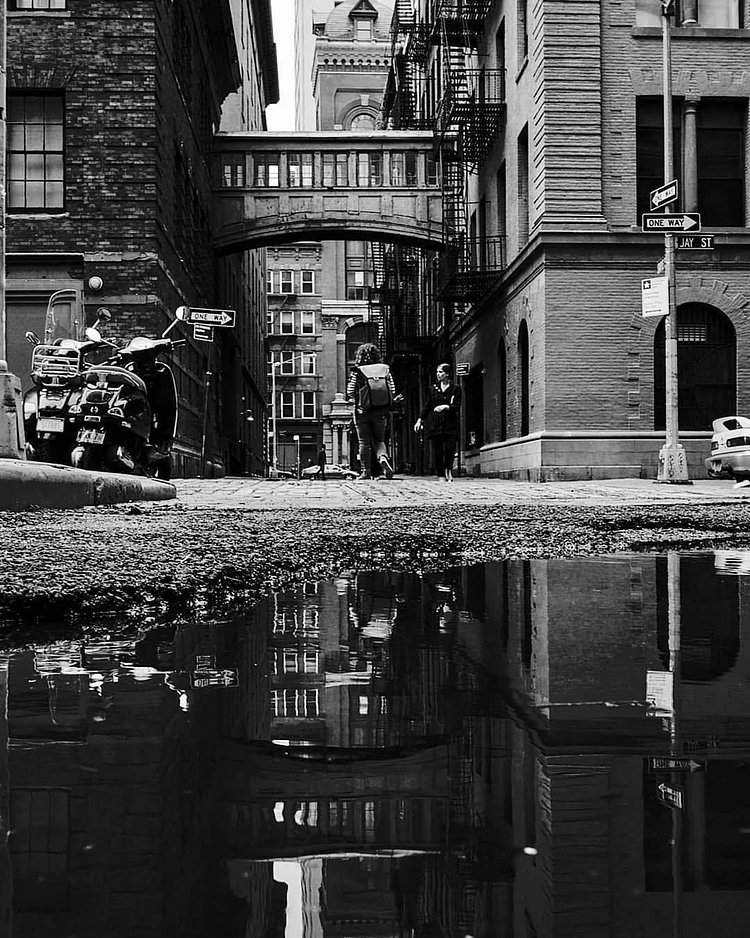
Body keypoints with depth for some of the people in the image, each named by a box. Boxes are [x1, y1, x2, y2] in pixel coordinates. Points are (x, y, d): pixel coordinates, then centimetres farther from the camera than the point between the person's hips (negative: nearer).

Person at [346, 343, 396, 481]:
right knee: (379, 440, 12)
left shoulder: (356, 372, -6)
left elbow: (350, 393, -8)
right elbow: (393, 391, 2)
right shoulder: (385, 370, 2)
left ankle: (366, 472, 7)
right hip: (380, 412, 2)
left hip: (362, 412, -2)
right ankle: (383, 458, -16)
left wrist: (356, 401, 9)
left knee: (364, 442, 6)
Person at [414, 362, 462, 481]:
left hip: (450, 424, -2)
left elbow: (457, 407, -3)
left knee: (449, 448, -13)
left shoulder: (455, 389, 2)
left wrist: (445, 407, -19)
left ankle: (448, 470, 7)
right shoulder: (433, 388, 11)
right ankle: (441, 476, 5)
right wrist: (420, 420, 12)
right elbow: (427, 406, 16)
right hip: (435, 424, 2)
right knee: (437, 451, -1)